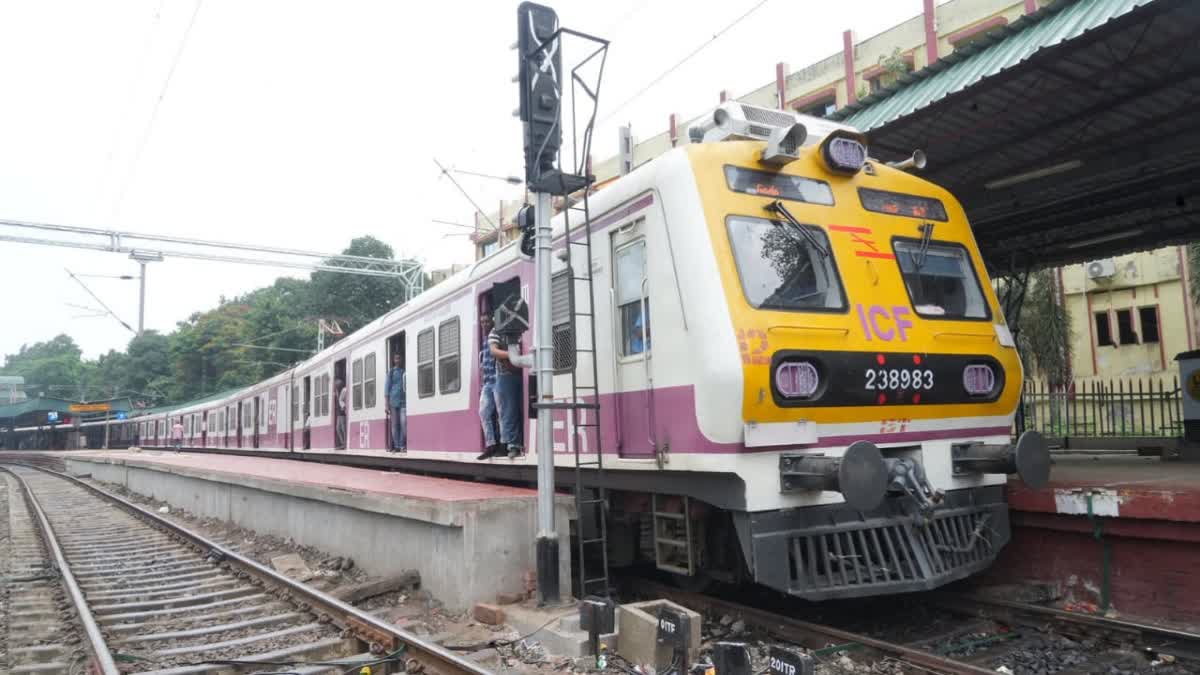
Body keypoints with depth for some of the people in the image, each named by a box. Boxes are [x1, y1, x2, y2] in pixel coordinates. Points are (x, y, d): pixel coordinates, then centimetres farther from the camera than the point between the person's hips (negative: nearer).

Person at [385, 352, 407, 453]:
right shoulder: (391, 372, 10)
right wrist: (387, 404, 0)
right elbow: (387, 387, 8)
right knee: (394, 424, 2)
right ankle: (396, 446, 5)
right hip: (393, 401, 1)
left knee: (404, 423, -13)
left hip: (404, 400, -1)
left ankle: (403, 445, -10)